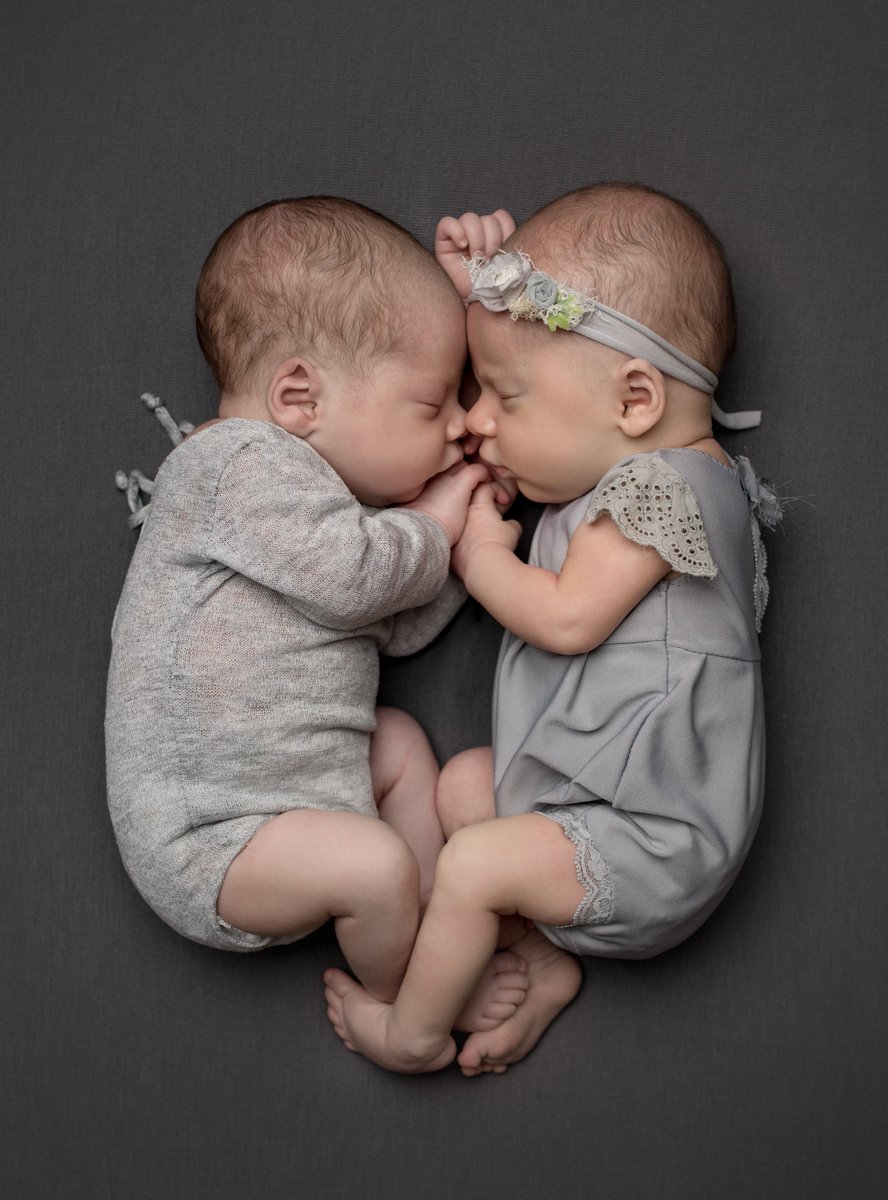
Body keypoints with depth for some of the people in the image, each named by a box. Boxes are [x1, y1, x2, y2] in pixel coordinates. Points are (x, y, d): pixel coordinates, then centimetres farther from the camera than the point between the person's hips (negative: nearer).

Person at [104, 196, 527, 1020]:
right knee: (376, 866, -23)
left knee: (401, 741, 16)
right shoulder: (240, 460, -16)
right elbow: (346, 578, -26)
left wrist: (456, 532, 5)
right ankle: (398, 1001, 7)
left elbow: (397, 628, 15)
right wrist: (432, 527, -8)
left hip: (289, 791, 10)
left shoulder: (327, 493, 15)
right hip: (203, 832, -10)